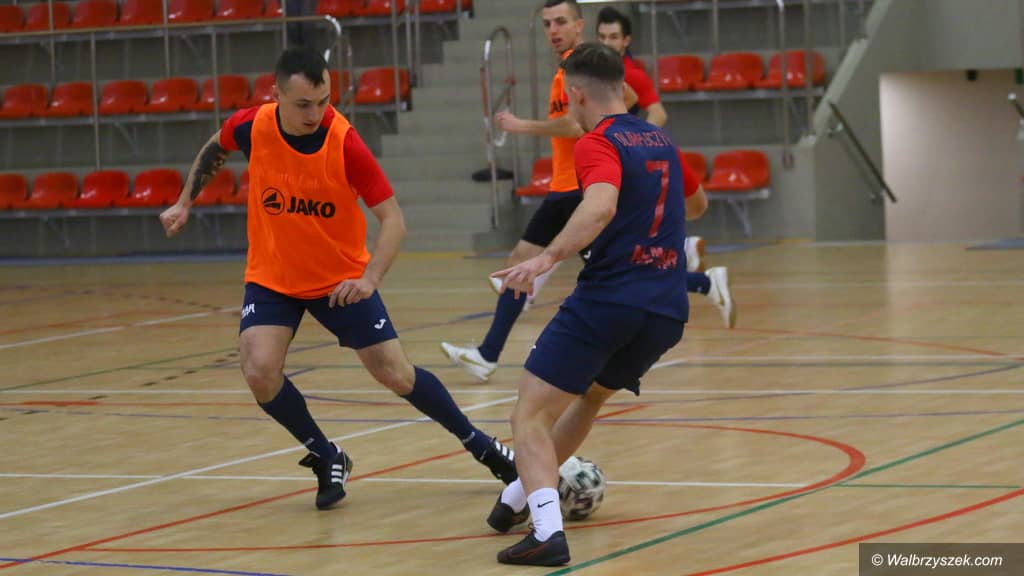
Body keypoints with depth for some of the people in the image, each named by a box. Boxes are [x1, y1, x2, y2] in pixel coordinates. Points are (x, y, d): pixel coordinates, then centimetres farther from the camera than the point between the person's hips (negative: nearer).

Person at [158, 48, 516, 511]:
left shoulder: (344, 143, -26)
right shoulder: (252, 127, -18)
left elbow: (392, 218, -23)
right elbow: (215, 149, 9)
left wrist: (370, 278, -37)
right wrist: (184, 203, 7)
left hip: (341, 279, -2)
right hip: (271, 278, 2)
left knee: (396, 374, 0)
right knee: (260, 372, -20)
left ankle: (479, 446, 24)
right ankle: (327, 459, 4)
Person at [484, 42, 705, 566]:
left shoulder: (598, 144, -7)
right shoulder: (661, 142, 16)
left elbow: (600, 207, -29)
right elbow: (695, 205, 36)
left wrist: (548, 257, -37)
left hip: (607, 301, -8)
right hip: (667, 312, 8)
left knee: (531, 415, -6)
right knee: (589, 394, 31)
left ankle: (548, 530, -24)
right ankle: (520, 497, 41)